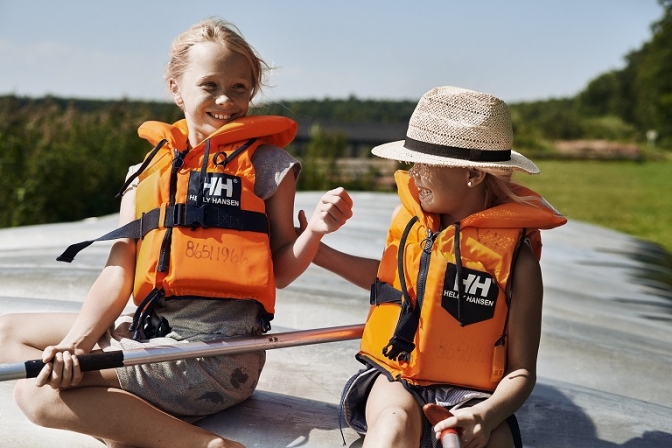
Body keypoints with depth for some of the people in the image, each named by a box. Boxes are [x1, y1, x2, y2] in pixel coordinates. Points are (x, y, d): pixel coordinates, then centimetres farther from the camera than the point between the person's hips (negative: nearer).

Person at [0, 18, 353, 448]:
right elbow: (119, 272, 5)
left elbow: (279, 271, 2)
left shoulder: (265, 163, 0)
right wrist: (75, 343, -10)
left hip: (216, 352, -7)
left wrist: (315, 231, -18)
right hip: (148, 332, 7)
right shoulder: (148, 170, 13)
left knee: (38, 391, -18)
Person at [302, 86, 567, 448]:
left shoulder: (516, 256, -9)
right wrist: (322, 254, 24)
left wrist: (486, 415, -26)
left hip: (468, 392, -3)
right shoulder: (409, 219, 4)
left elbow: (521, 371, -6)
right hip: (395, 376, 3)